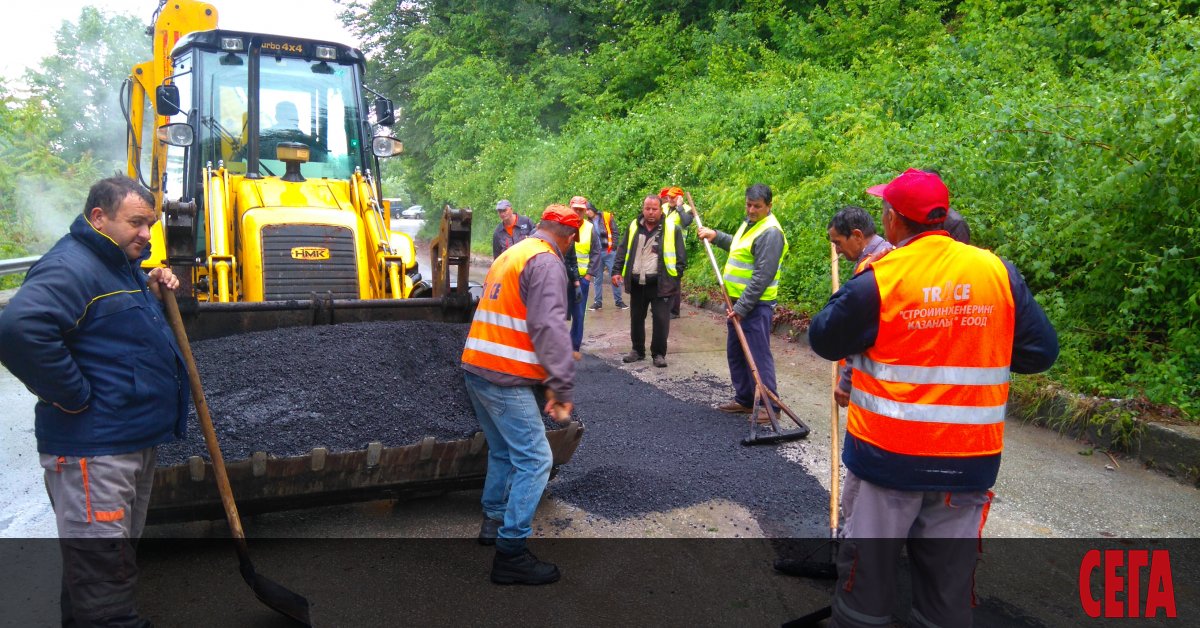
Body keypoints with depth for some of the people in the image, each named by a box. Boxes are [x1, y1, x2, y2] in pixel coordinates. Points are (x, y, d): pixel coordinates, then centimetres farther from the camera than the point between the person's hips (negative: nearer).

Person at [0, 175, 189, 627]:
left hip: (135, 441, 10)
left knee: (116, 556, 23)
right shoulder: (71, 267, -19)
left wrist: (153, 292, 6)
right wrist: (76, 397, -26)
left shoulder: (122, 266, 13)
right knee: (102, 571, -3)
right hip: (93, 451, -10)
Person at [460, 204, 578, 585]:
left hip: (475, 368, 10)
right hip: (505, 380, -10)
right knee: (534, 460, -6)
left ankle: (493, 520, 36)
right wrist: (563, 386, -21)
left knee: (504, 451, 24)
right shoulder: (547, 263, -11)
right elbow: (550, 327, -22)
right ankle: (510, 554, -5)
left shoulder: (510, 256, 18)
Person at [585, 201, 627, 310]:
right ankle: (598, 302, 14)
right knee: (597, 278, 8)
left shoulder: (607, 217, -2)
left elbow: (616, 232, -1)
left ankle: (618, 301, 8)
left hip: (609, 251, -3)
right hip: (595, 253, 3)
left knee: (614, 276, 1)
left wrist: (613, 246, -9)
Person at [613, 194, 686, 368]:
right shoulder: (634, 227, 8)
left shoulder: (672, 229, -3)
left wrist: (675, 277, -10)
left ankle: (659, 354, 12)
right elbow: (623, 251, 13)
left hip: (660, 284, -4)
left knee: (661, 320, -2)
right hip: (637, 283, 4)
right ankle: (638, 350, 29)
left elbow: (681, 257, -2)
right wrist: (617, 271, 4)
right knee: (636, 319, 13)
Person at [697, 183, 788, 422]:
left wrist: (742, 308, -22)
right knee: (735, 353, 15)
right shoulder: (749, 223, 13)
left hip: (756, 304, -10)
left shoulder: (770, 232, -18)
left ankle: (769, 406, 2)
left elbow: (762, 277, -22)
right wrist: (716, 236, 25)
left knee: (758, 355, -7)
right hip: (737, 300, 10)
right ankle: (744, 399, 27)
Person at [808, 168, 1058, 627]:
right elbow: (1040, 352, 2)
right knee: (949, 581, 16)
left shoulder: (879, 279, -14)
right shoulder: (999, 272, -3)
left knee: (866, 571, 13)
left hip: (888, 455, -3)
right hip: (969, 459, 3)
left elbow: (824, 340, -4)